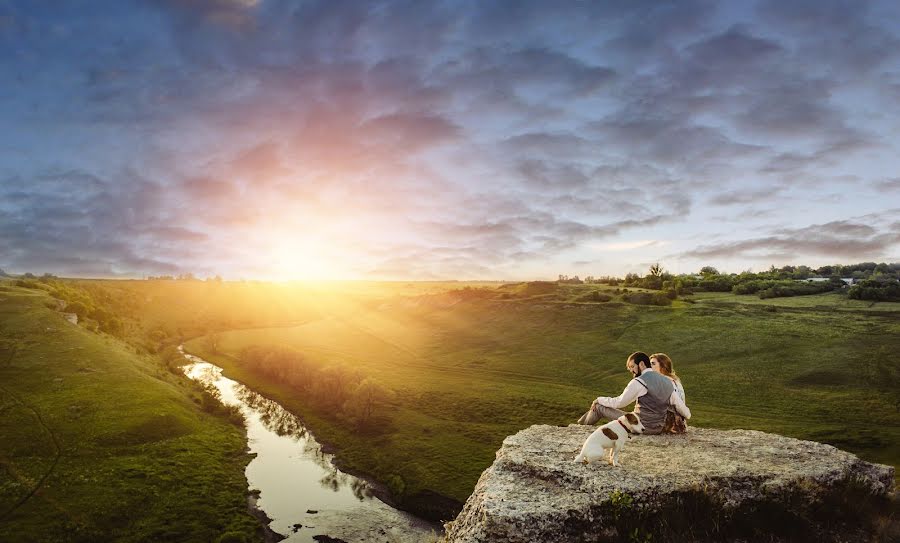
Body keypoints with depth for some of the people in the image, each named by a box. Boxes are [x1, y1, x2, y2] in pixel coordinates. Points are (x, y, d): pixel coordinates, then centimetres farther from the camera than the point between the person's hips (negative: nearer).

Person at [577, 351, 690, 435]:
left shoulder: (638, 383, -16)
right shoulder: (668, 382, 4)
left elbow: (619, 402, -8)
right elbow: (681, 406, 7)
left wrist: (599, 400, 8)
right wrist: (687, 415, 30)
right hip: (659, 429, 8)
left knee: (600, 407, 5)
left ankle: (582, 426, 28)